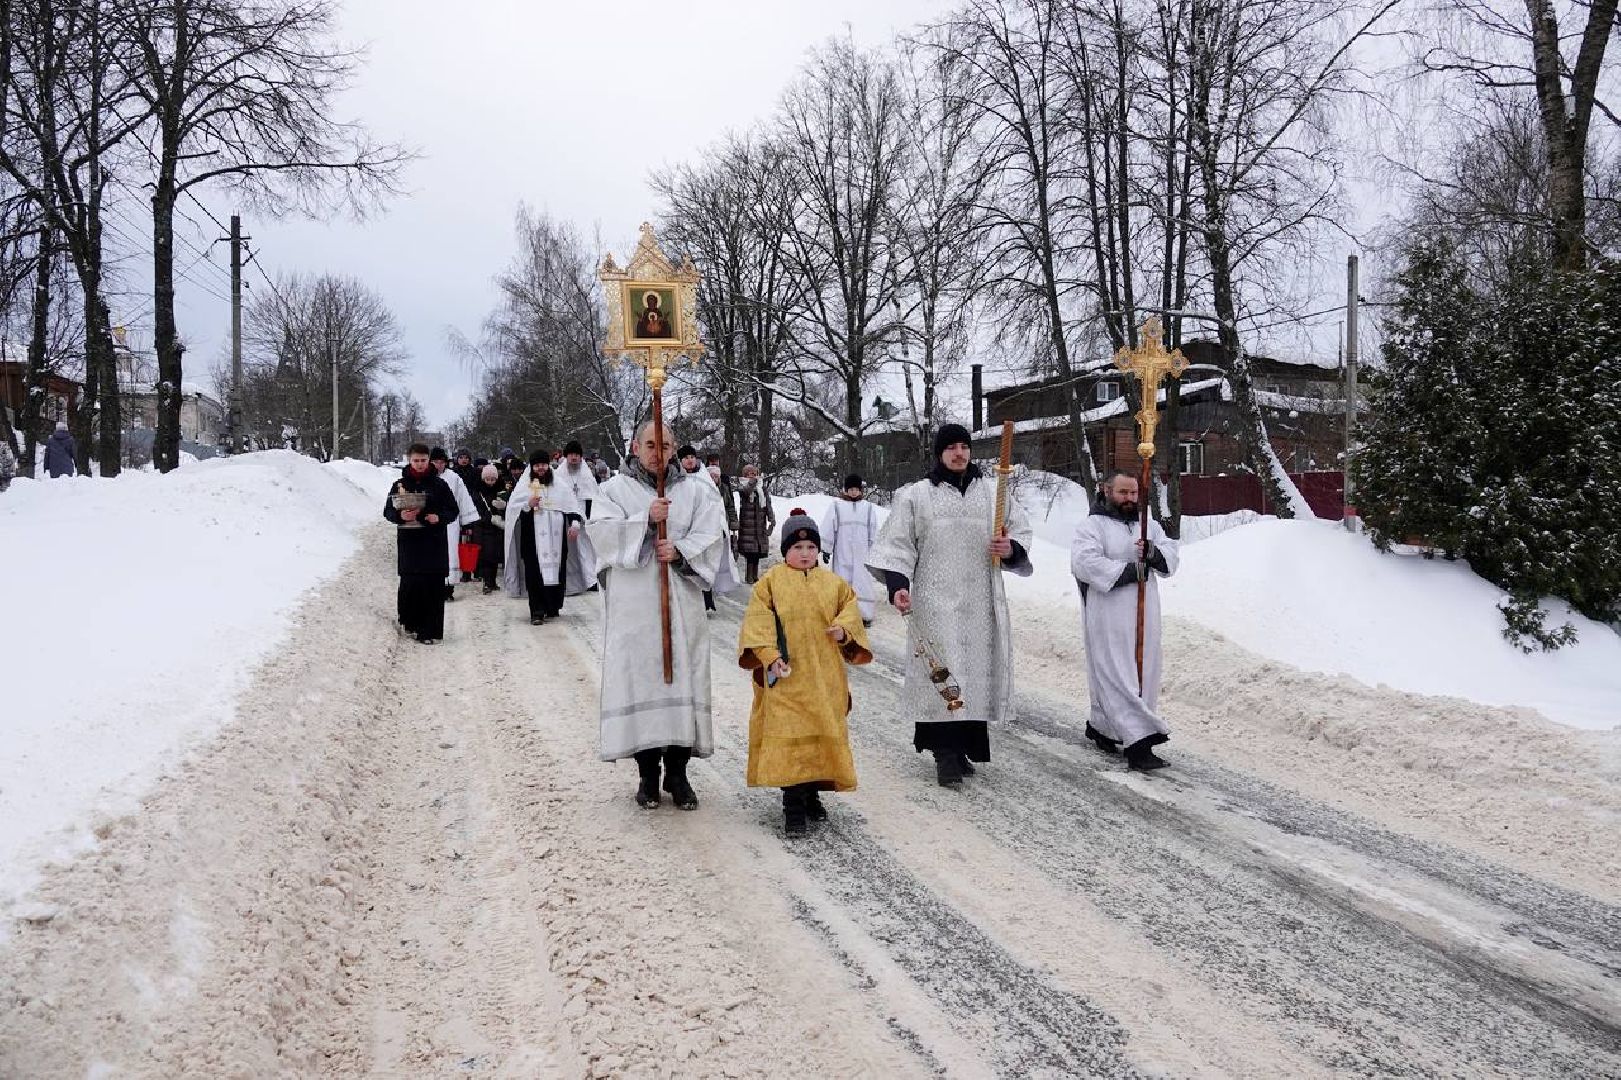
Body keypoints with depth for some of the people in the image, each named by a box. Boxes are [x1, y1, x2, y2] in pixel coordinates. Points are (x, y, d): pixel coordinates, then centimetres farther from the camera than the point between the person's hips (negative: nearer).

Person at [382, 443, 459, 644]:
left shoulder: (439, 484, 4)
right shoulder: (400, 484, 8)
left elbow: (452, 511, 6)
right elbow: (388, 511, 9)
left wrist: (439, 517, -15)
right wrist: (400, 516, -13)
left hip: (434, 543, -1)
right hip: (409, 542, 1)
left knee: (433, 587, -3)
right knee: (409, 586, 1)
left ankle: (430, 631, 2)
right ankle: (410, 622, 21)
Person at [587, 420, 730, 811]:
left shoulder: (695, 491, 11)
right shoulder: (615, 489, 7)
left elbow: (712, 534, 1)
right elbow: (600, 530, -7)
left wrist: (680, 550, -16)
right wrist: (646, 519, -18)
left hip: (681, 601, 1)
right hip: (632, 603, -1)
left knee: (682, 674, 0)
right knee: (639, 676, -1)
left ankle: (677, 772, 9)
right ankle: (648, 774, 9)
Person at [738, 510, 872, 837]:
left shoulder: (834, 583, 10)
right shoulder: (770, 582, 0)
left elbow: (850, 610, 14)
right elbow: (758, 623, -5)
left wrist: (843, 630, -9)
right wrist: (770, 657, -15)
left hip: (824, 678, 4)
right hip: (786, 676, -3)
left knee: (823, 734, 8)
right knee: (788, 737, -7)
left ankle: (812, 794, 26)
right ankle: (793, 806, -2)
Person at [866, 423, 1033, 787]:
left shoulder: (992, 492, 10)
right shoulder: (915, 496, 3)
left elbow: (1021, 530, 16)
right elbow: (899, 544, 0)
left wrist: (1012, 550, -6)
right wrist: (897, 585, -13)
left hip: (981, 603, 3)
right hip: (935, 601, -3)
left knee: (977, 672, 4)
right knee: (943, 674, -10)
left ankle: (962, 748, 16)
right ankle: (946, 755, -5)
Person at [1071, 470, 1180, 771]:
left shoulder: (1149, 526, 18)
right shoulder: (1091, 526, -2)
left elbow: (1171, 560, 7)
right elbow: (1084, 562, -18)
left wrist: (1155, 552, -16)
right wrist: (1129, 571, -17)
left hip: (1144, 616, 7)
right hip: (1108, 618, -7)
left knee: (1142, 675, 11)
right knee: (1119, 678, -10)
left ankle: (1101, 726, 28)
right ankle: (1138, 745, -15)